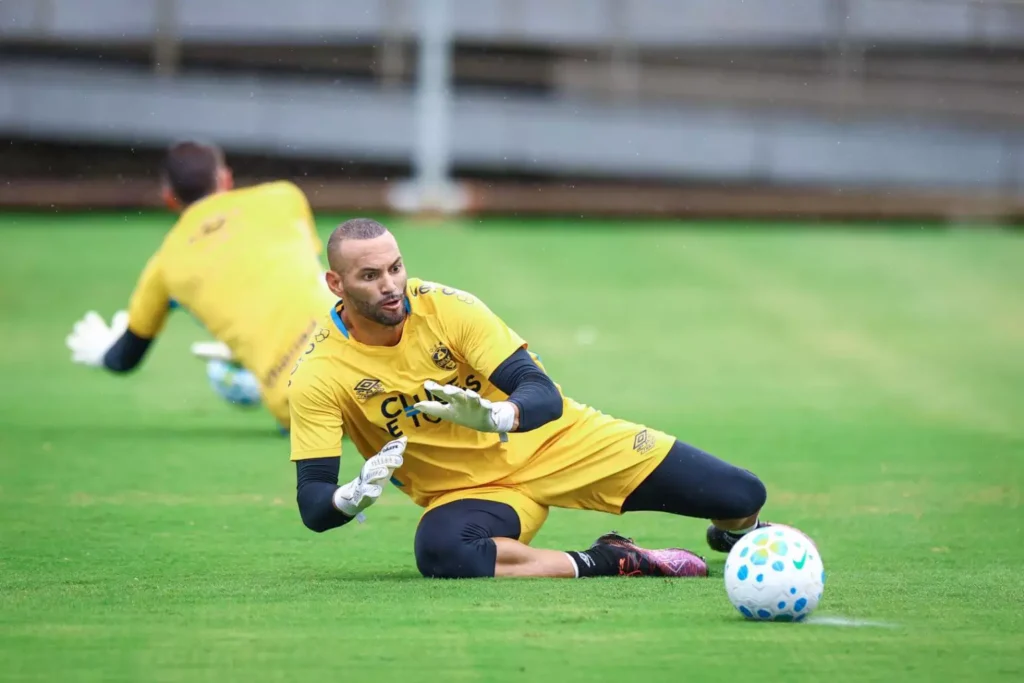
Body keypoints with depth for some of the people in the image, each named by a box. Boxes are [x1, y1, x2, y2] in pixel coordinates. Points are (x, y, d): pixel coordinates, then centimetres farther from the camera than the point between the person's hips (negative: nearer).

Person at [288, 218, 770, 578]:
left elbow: (543, 393, -20)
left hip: (555, 441, 1)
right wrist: (356, 495, -41)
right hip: (467, 491, -1)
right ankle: (606, 562, -21)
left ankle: (735, 532, 32)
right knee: (440, 553, -41)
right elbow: (312, 505, -17)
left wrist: (497, 416, -44)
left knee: (742, 495, -9)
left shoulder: (445, 307, -16)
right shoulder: (318, 375, -17)